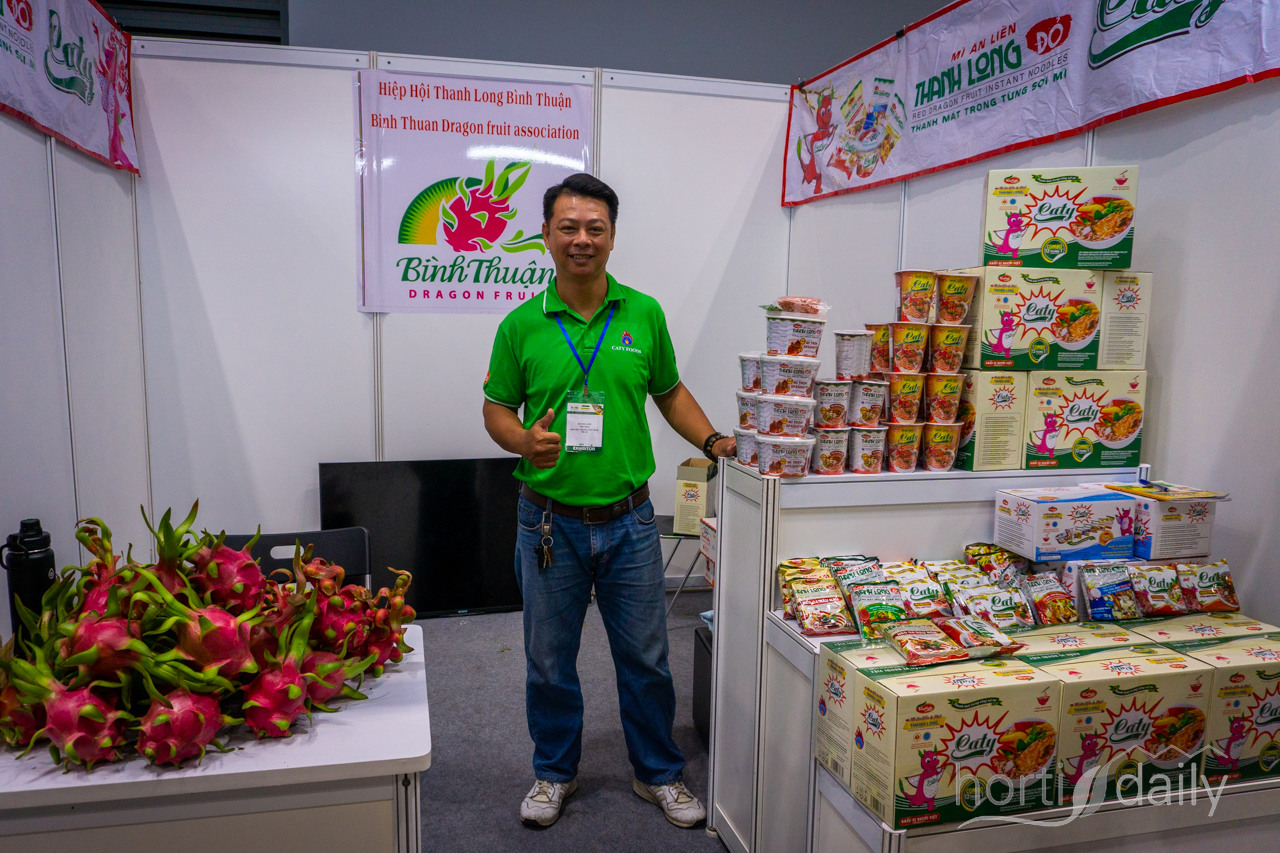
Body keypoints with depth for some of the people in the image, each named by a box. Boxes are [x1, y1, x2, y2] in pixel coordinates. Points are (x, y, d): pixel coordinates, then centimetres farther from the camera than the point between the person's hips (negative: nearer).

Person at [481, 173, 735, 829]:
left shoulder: (644, 314, 1)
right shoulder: (522, 326, -3)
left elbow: (670, 392, 12)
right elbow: (496, 408, 4)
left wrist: (712, 441, -1)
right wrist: (524, 441, -17)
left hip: (629, 520, 1)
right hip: (550, 520, 0)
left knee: (645, 657, 13)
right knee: (550, 659, 14)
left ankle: (659, 773, 34)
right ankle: (555, 772, 37)